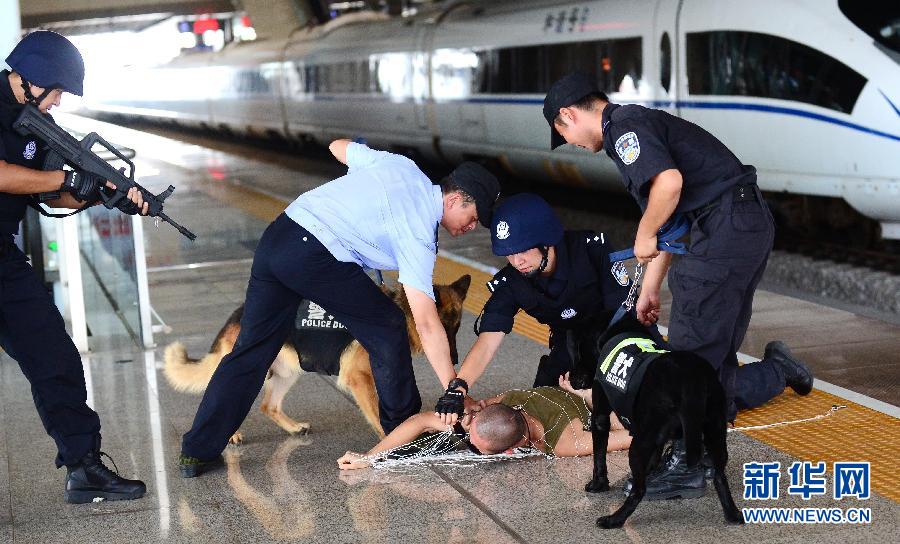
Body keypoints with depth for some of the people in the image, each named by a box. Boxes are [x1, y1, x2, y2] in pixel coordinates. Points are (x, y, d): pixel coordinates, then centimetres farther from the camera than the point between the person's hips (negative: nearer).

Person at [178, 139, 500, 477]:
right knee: (387, 329, 10)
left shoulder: (403, 166, 14)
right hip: (315, 256, -8)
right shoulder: (419, 235, -5)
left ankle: (198, 452, 12)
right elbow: (426, 322, -11)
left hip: (275, 236, 8)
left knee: (251, 351, 11)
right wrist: (454, 390, -9)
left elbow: (338, 147, 31)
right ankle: (402, 426, 23)